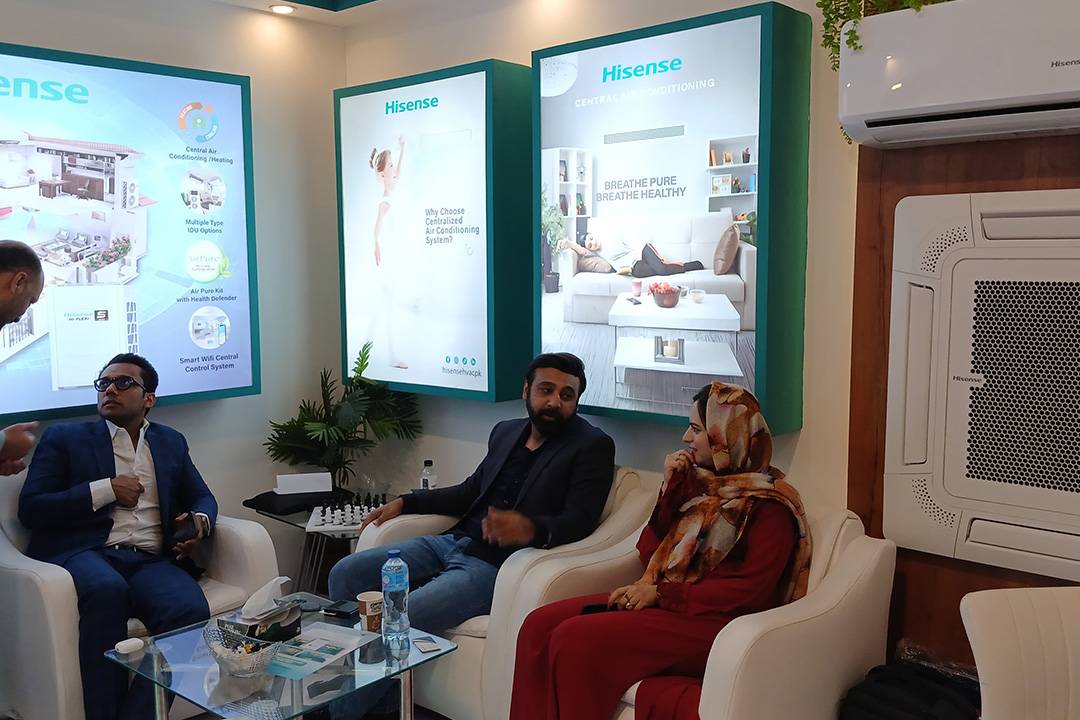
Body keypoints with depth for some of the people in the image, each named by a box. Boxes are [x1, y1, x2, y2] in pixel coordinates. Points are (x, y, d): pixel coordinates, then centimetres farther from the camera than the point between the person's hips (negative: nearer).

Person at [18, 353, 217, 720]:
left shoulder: (172, 442, 25)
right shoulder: (64, 438, 16)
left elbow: (202, 497, 27)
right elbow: (30, 509, 6)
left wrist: (199, 521, 1)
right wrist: (106, 490, -4)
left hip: (151, 561, 2)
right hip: (84, 552, -2)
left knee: (191, 611, -32)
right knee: (107, 588, -39)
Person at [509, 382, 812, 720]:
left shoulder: (771, 502, -7)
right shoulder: (697, 480, 13)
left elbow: (750, 589, -15)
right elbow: (651, 553, 13)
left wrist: (660, 594, -16)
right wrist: (669, 488, 0)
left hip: (710, 620, -7)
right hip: (659, 601, 7)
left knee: (575, 639, -25)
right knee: (539, 625, -11)